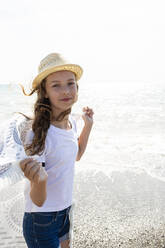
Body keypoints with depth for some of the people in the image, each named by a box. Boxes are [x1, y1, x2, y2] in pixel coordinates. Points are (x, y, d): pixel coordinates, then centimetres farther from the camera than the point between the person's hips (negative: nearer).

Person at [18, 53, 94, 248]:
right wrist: (40, 180, -44)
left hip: (65, 213, 7)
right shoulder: (38, 134, -27)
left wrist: (88, 125, 9)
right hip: (41, 222, -7)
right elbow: (38, 201, -23)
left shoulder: (71, 122, -6)